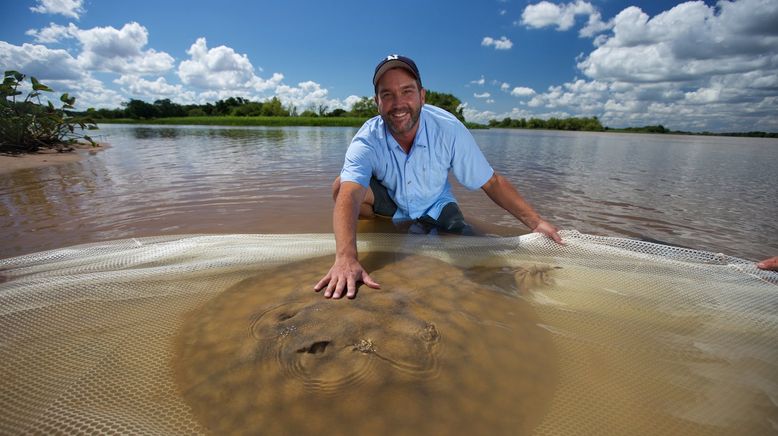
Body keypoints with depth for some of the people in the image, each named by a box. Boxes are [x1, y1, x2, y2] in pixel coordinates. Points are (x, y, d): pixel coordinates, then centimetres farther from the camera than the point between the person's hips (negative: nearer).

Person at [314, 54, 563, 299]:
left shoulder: (449, 129, -24)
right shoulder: (367, 140, -27)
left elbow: (491, 183, -16)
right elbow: (348, 197, -45)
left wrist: (535, 222, -24)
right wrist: (345, 259, -62)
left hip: (436, 206, 1)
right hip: (388, 204, -1)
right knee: (340, 186, -25)